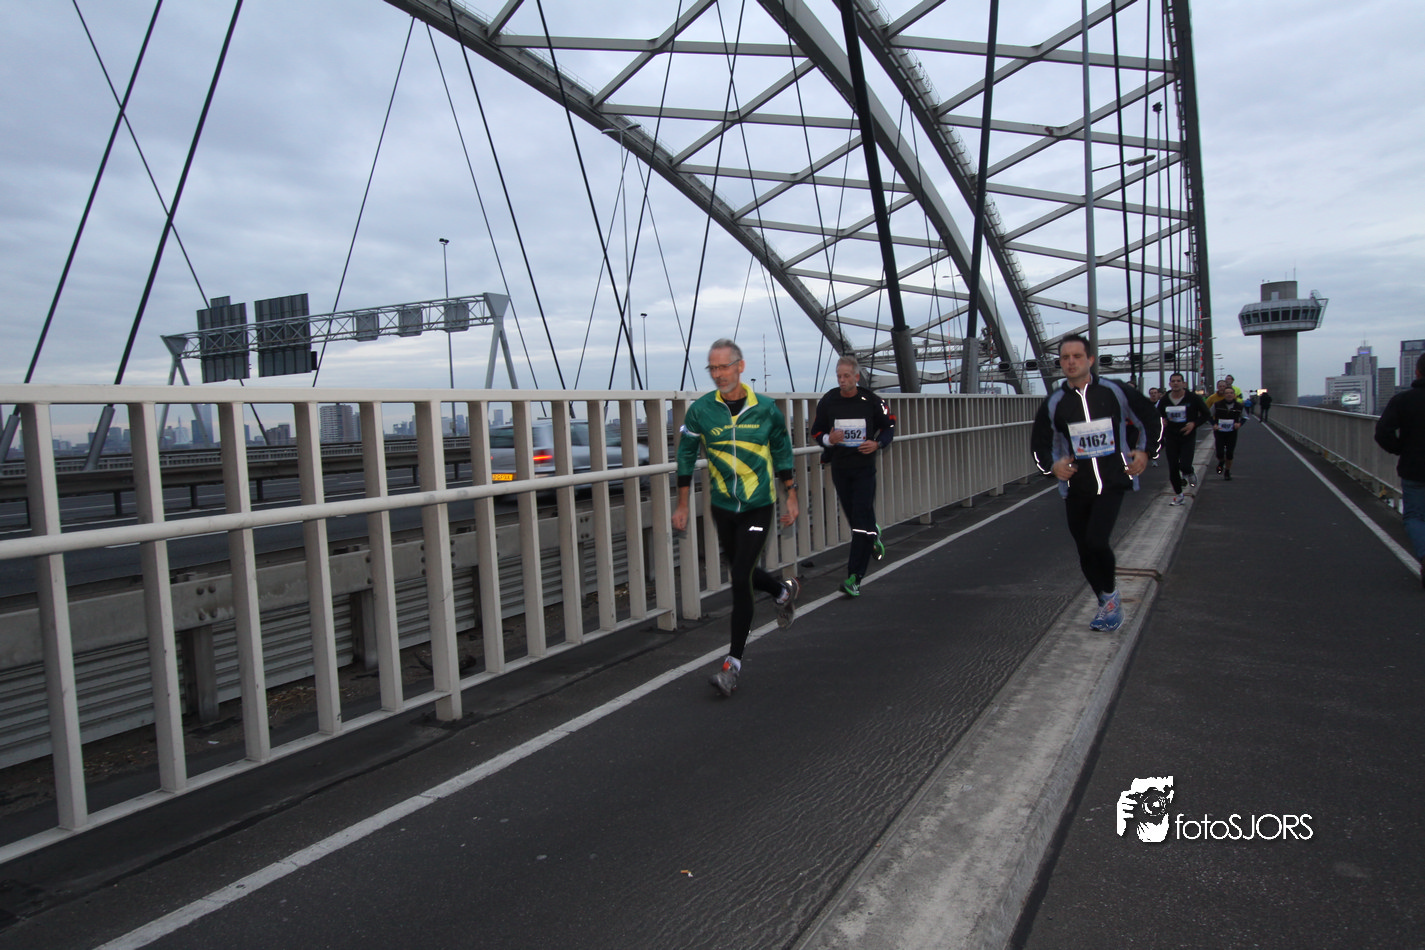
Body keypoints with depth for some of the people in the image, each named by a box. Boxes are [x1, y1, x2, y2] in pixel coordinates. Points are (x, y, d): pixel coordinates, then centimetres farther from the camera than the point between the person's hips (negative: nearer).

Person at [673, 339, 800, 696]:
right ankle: (785, 590, 50)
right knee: (742, 573, 16)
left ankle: (734, 661, 1)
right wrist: (682, 505, 5)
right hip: (722, 506, 3)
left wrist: (790, 498, 8)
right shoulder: (700, 410, -5)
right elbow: (686, 457, 5)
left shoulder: (766, 409, -6)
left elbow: (783, 453, 8)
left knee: (741, 580, -10)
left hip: (758, 506, -3)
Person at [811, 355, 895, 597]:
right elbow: (816, 431, 7)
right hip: (839, 467, 3)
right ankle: (873, 536, 48)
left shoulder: (872, 401, -6)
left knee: (861, 520, -10)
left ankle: (854, 577, -9)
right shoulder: (828, 401, -1)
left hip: (864, 467, -3)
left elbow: (889, 426, 6)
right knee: (853, 517, 13)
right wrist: (829, 439, -15)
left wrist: (877, 443, -14)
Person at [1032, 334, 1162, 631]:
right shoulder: (1054, 403, 2)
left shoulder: (1115, 392, -1)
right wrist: (1052, 465, -9)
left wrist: (1145, 451, 2)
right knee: (1085, 550, 6)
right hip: (1076, 487, 3)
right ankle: (1108, 604, 28)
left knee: (1096, 541, -19)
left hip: (1113, 483, -3)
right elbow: (1039, 443, 9)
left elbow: (1151, 418, 12)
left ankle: (1111, 595, 9)